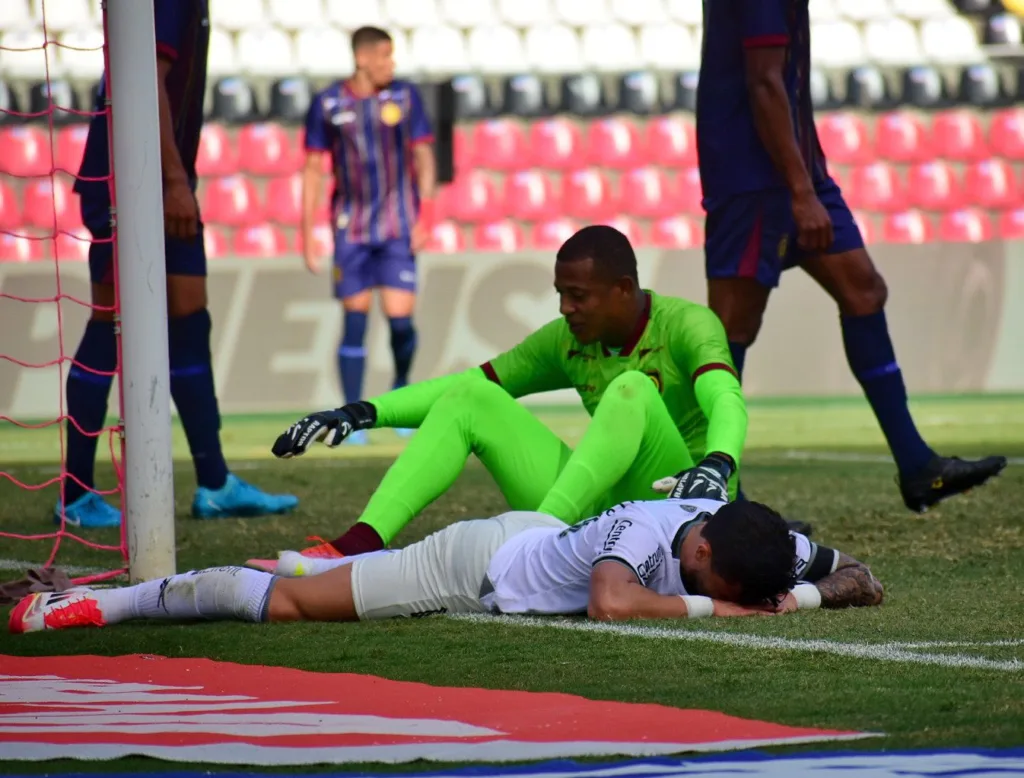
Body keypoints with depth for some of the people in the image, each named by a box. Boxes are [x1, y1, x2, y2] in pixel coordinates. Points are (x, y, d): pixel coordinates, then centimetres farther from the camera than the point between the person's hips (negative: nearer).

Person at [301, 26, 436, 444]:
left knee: (400, 317, -8)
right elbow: (312, 170, 5)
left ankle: (401, 388, 21)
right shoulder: (328, 104, 0)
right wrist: (307, 234, 2)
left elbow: (423, 158, 6)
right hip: (351, 228, 0)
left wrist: (425, 215, -5)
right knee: (354, 319, -1)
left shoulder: (405, 97, 1)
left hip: (398, 227, 0)